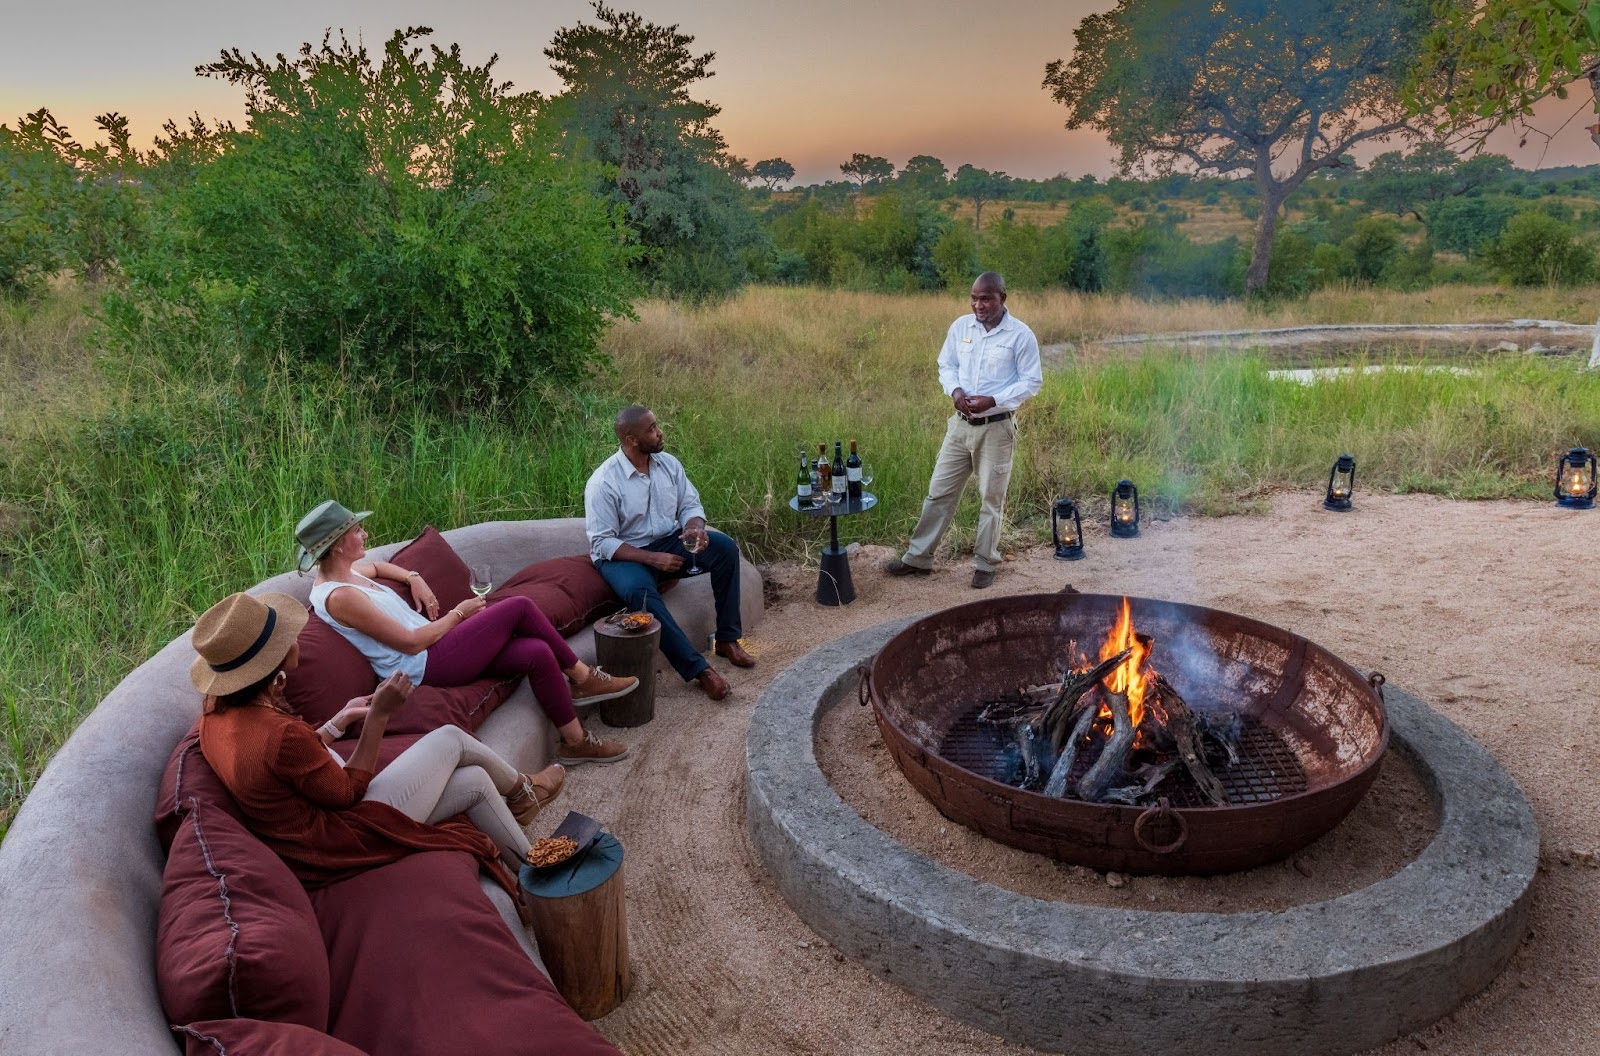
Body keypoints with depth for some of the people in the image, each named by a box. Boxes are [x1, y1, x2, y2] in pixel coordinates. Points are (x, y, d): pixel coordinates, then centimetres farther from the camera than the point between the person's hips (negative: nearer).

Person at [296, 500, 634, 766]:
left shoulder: (348, 571, 9)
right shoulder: (339, 596, -19)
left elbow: (377, 566, 35)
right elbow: (411, 642, -18)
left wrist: (415, 578, 15)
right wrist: (459, 613, -6)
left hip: (434, 647, 9)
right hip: (427, 665, -9)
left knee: (538, 653, -7)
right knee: (520, 607, -14)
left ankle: (575, 742, 3)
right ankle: (583, 677, 1)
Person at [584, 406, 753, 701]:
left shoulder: (668, 464, 0)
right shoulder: (602, 482, -18)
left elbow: (690, 505, 6)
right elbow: (603, 543, -19)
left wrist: (694, 527, -19)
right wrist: (653, 559, -27)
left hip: (669, 542, 6)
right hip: (624, 555, -5)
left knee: (725, 547, -18)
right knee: (640, 591, -39)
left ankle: (727, 640, -12)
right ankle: (698, 668, -35)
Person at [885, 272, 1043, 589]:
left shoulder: (1021, 335, -9)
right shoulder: (960, 326, 3)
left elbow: (1032, 381, -7)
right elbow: (946, 365, 12)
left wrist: (993, 400, -20)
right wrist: (955, 390, -10)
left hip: (997, 427, -4)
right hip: (961, 423, 4)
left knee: (992, 498, 6)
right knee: (939, 491, 8)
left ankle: (985, 564, 20)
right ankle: (918, 557, 17)